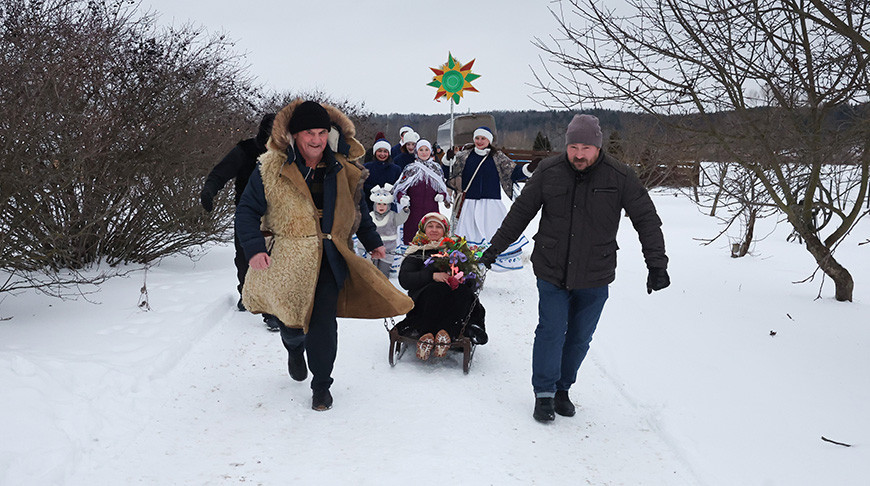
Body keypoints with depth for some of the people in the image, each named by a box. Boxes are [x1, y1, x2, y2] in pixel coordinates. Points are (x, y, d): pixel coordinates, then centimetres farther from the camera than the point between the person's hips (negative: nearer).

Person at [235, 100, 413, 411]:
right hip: (288, 260, -1)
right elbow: (247, 210, -3)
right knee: (292, 320, 9)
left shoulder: (342, 170, 5)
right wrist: (254, 248, -15)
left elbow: (357, 208, 20)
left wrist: (372, 242, 19)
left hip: (330, 260, 1)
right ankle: (295, 348, 48)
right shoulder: (271, 170, -6)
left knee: (323, 321, -5)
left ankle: (321, 384, 14)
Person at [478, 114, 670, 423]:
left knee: (579, 338, 11)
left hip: (595, 277, 1)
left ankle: (562, 389, 30)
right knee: (551, 333, -2)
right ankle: (544, 394, 15)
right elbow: (520, 211, 6)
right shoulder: (548, 172, -5)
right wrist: (496, 247, 9)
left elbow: (646, 219, -1)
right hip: (552, 272, 0)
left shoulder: (620, 177, -8)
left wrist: (657, 264, -6)